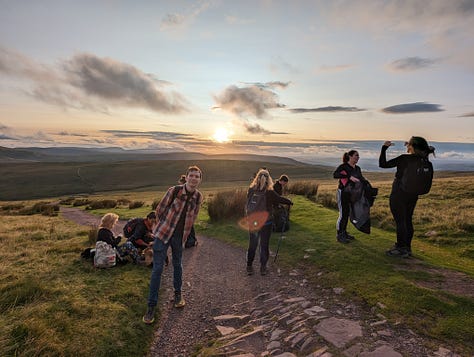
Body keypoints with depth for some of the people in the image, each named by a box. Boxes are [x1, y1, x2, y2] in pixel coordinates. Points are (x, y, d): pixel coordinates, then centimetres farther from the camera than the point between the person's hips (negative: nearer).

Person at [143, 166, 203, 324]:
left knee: (177, 265, 18)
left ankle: (178, 294, 42)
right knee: (157, 268, -2)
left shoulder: (198, 197, -6)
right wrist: (167, 225, 7)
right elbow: (159, 210, -5)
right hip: (163, 233, -3)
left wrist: (184, 230, 13)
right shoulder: (174, 191, -18)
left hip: (180, 236, 3)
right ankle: (151, 306, 10)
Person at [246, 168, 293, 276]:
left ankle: (249, 267, 25)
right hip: (266, 223, -1)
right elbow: (280, 199, -1)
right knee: (265, 245, 12)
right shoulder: (270, 193, -15)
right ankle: (263, 267, 25)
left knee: (252, 245, 13)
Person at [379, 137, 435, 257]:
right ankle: (407, 248, 25)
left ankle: (401, 249, 9)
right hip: (413, 195, 7)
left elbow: (383, 164, -16)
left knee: (400, 221, 1)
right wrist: (410, 149, 18)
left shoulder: (404, 158, -18)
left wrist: (384, 148, -9)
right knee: (408, 221, 15)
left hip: (399, 194, -7)